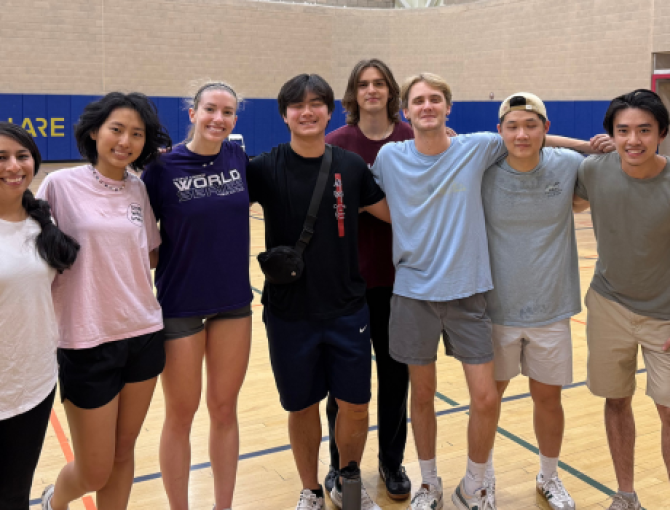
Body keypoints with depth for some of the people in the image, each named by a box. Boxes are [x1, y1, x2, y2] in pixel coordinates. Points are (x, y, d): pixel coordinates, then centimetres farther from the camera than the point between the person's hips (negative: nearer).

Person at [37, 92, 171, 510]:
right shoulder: (61, 184, -8)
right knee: (94, 472, 6)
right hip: (87, 342, -4)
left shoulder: (139, 190, 5)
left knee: (124, 453, 14)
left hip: (144, 334, 4)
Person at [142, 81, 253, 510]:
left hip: (234, 301, 3)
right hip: (180, 304, -3)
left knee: (224, 409, 14)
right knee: (181, 415, 10)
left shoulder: (239, 158, -1)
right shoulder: (163, 166, -11)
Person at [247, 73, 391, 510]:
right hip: (290, 313, -1)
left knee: (355, 405, 9)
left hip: (348, 309, 2)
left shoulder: (351, 166, -1)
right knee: (302, 407, 12)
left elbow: (396, 212, 8)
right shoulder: (266, 168, -6)